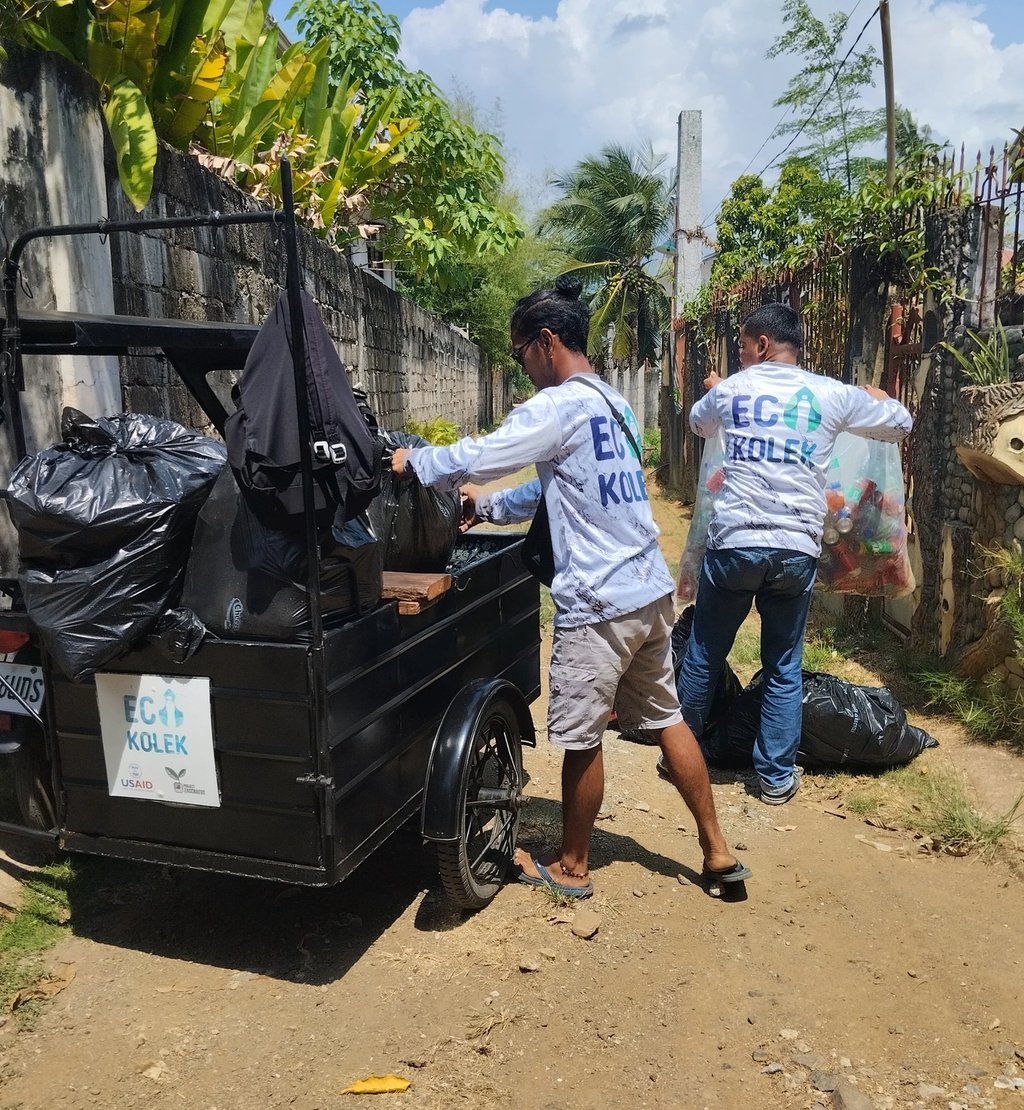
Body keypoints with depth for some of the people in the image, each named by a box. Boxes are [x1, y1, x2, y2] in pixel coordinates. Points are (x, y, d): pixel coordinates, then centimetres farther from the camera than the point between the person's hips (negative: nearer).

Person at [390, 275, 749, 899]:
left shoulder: (560, 407, -14)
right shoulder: (613, 403, 16)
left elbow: (478, 458, -17)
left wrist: (413, 461, 1)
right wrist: (487, 507, 22)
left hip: (599, 604, -9)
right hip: (653, 591, 9)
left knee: (581, 738, 7)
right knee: (665, 718, 19)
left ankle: (572, 867, 25)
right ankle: (717, 850, 28)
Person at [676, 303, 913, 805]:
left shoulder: (730, 389, 6)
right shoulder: (831, 395, 4)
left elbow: (697, 422, 29)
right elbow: (900, 423, 18)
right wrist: (872, 395, 38)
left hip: (733, 545, 0)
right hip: (796, 551, 1)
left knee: (703, 656, 15)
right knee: (784, 669, 13)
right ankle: (777, 776, 21)